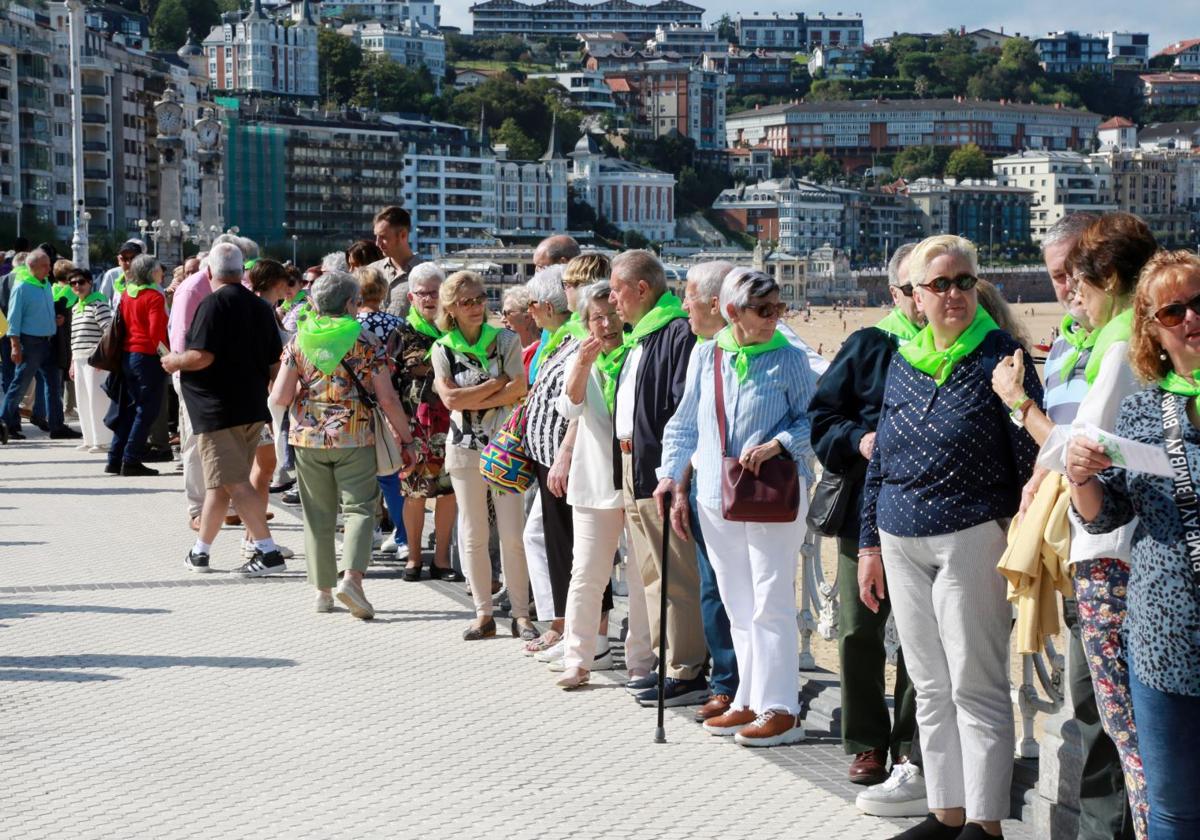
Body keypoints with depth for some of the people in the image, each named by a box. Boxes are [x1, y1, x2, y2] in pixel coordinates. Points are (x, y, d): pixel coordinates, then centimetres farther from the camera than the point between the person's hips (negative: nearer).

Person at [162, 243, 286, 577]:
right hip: (253, 408, 8)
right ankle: (200, 551, 23)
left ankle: (268, 552, -16)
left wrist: (172, 361, -2)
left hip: (219, 409, -8)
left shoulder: (214, 304, -12)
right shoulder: (261, 307, 11)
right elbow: (276, 362, 13)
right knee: (219, 483, 15)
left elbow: (201, 357, -20)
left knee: (235, 483, -9)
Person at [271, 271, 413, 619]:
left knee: (318, 514, 10)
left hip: (308, 436, 3)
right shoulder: (365, 340, -4)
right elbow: (387, 399, -7)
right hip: (354, 437, -3)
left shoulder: (299, 339, 3)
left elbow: (280, 397, -2)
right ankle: (351, 576, -19)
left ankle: (323, 590, 14)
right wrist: (405, 435, 6)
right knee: (359, 507, 1)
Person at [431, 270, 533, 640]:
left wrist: (471, 400, -12)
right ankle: (483, 614, 12)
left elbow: (519, 390, -10)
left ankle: (521, 613, 3)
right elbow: (451, 399, -9)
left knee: (512, 533, -3)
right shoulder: (442, 349, 3)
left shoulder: (506, 340, 2)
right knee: (472, 535, 5)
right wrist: (498, 383, -8)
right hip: (465, 447, 1)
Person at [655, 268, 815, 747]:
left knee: (770, 604, -5)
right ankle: (750, 701, 20)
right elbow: (685, 425, 13)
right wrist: (672, 476, 4)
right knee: (738, 607, 11)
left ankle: (780, 710, 1)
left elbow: (813, 421, -4)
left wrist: (776, 445, -20)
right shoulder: (706, 356, 7)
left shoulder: (788, 359, -4)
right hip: (717, 496, 5)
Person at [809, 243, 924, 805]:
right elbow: (822, 416, 6)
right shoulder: (867, 347, 5)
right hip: (866, 511, 2)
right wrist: (858, 440, -11)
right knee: (858, 631, 6)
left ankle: (911, 754, 11)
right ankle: (867, 743, 20)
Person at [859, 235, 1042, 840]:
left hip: (971, 536, -6)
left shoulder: (1000, 357, -5)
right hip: (902, 542, 6)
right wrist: (870, 543, 14)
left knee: (976, 686, -3)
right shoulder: (901, 362, 12)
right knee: (930, 687, 11)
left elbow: (1029, 455, -7)